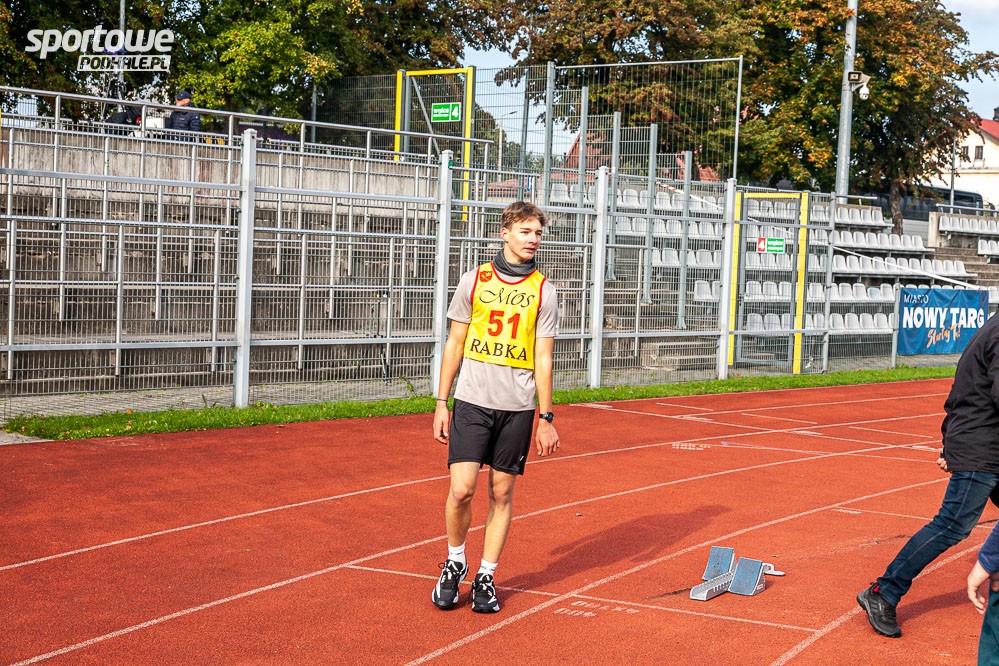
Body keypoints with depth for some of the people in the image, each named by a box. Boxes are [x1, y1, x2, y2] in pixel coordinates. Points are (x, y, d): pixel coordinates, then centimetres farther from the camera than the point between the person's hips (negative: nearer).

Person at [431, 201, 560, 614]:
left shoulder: (544, 292, 4)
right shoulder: (474, 281, 4)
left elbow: (543, 359, 4)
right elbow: (454, 344, 8)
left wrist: (546, 418, 1)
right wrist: (441, 402, 5)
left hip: (517, 408, 1)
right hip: (472, 403, 0)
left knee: (501, 493, 4)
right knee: (461, 490, -9)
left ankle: (485, 578, 17)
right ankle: (455, 563, 16)